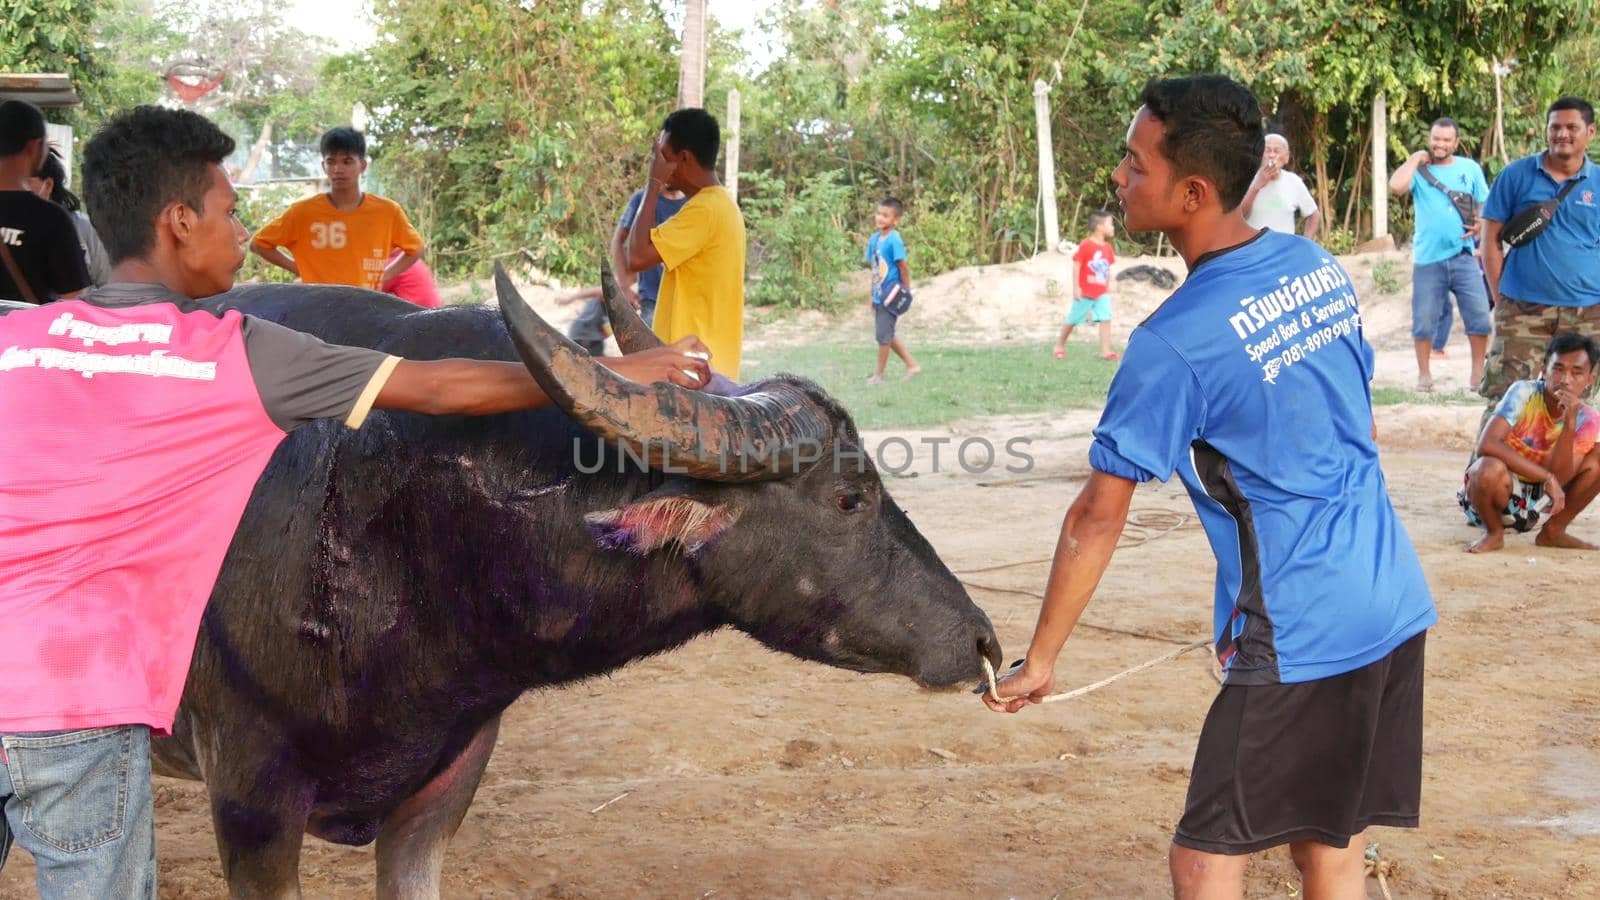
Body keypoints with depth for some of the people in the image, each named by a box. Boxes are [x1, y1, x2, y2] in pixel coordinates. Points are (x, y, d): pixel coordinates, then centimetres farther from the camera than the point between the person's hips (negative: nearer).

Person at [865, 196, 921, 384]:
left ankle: (879, 375, 10)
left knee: (883, 336, -2)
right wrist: (872, 293, 14)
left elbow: (903, 267, -14)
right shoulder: (874, 238, 6)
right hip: (879, 295, 8)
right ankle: (912, 365, 26)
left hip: (891, 296, -8)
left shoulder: (894, 240, -17)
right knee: (886, 336, 15)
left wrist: (906, 292, -11)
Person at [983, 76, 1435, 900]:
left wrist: (1039, 661, -1)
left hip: (1300, 639, -8)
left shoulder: (1175, 340, -17)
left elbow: (1098, 517, -11)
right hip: (1393, 606, 8)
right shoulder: (1317, 267, 5)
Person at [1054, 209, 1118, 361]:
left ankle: (1105, 350, -9)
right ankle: (1060, 345, 26)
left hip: (1102, 293, 5)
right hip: (1085, 292, -5)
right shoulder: (1086, 245, -15)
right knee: (1073, 320, 9)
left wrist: (1108, 287, 14)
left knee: (1106, 319, -9)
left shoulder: (1108, 248, 4)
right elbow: (1076, 266, -14)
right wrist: (1076, 287, -16)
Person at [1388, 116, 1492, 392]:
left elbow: (1486, 205, 12)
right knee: (1424, 321, 4)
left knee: (1479, 316, -2)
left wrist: (1481, 225, -9)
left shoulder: (1470, 168, 8)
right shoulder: (1418, 169, 2)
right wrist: (1416, 159, -8)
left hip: (1463, 256, 1)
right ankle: (1424, 374, 15)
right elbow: (1395, 186, -18)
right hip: (1428, 259, -1)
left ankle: (1478, 372, 9)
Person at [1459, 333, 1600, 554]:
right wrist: (1546, 476, -31)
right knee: (1492, 468, -38)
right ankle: (1494, 533, -7)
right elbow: (1487, 444, -33)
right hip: (1498, 493, -4)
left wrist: (1570, 424, -31)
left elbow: (1558, 478, -20)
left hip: (1535, 501, 4)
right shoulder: (1523, 393, -19)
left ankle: (1553, 533, 4)